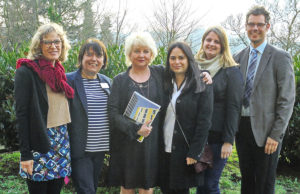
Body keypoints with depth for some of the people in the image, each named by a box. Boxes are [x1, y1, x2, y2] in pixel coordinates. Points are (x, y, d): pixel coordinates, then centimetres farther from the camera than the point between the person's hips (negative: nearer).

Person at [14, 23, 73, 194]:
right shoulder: (26, 71, -8)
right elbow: (21, 114, -12)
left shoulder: (60, 72, 12)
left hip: (62, 142, 6)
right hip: (39, 144, -6)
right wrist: (25, 154, -15)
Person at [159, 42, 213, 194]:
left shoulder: (202, 87, -5)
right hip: (164, 150, 4)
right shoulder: (165, 84, 10)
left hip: (185, 152, -4)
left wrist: (194, 153, -14)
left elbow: (204, 122, -10)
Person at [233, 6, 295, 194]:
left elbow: (287, 100, -10)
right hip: (242, 127, 4)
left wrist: (276, 135, -13)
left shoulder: (281, 57, -7)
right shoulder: (239, 57, 9)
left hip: (265, 129, -4)